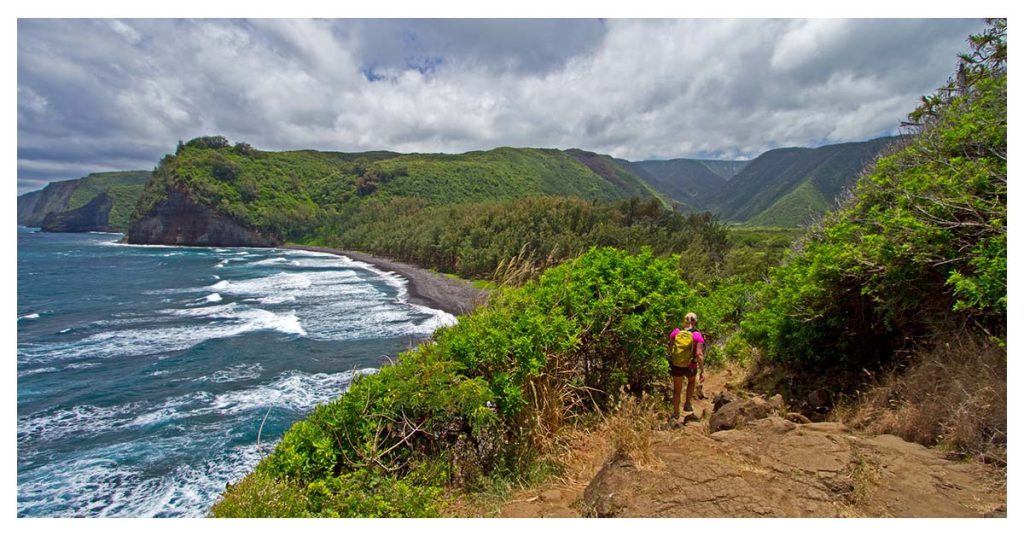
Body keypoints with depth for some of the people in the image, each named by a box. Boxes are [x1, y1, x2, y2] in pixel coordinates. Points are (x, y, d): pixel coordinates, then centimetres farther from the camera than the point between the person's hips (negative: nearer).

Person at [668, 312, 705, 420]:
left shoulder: (676, 332, -9)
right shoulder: (698, 336, -16)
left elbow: (669, 349, -2)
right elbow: (699, 355, -21)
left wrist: (670, 362, 15)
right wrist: (702, 371, -14)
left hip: (676, 366, 1)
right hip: (690, 367, -1)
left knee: (677, 390, 22)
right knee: (692, 381, 35)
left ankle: (676, 413, 33)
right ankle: (687, 404, 32)